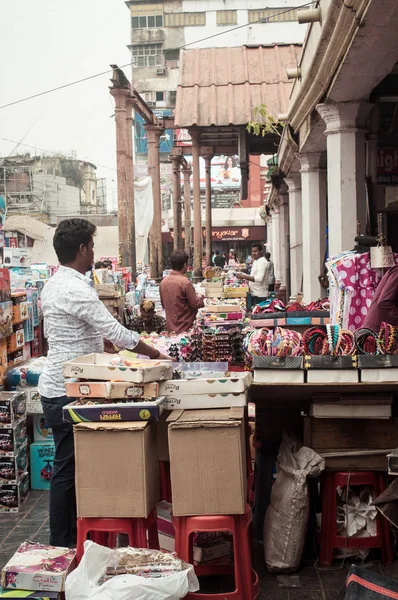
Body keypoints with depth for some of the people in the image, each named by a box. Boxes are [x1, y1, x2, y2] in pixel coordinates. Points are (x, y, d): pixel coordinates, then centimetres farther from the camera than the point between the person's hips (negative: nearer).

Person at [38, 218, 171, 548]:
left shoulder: (54, 285, 10)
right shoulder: (77, 290, -21)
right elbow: (117, 332, -22)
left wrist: (99, 343, 21)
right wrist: (155, 354, -9)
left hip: (59, 387, 10)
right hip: (67, 393, -10)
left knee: (69, 466, 17)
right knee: (68, 469, 1)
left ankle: (69, 538, 29)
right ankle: (62, 545, 13)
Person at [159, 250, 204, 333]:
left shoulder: (163, 282, 1)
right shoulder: (185, 282, -19)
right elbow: (196, 304, -13)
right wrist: (200, 298, 6)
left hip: (171, 328, 6)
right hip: (186, 328, -6)